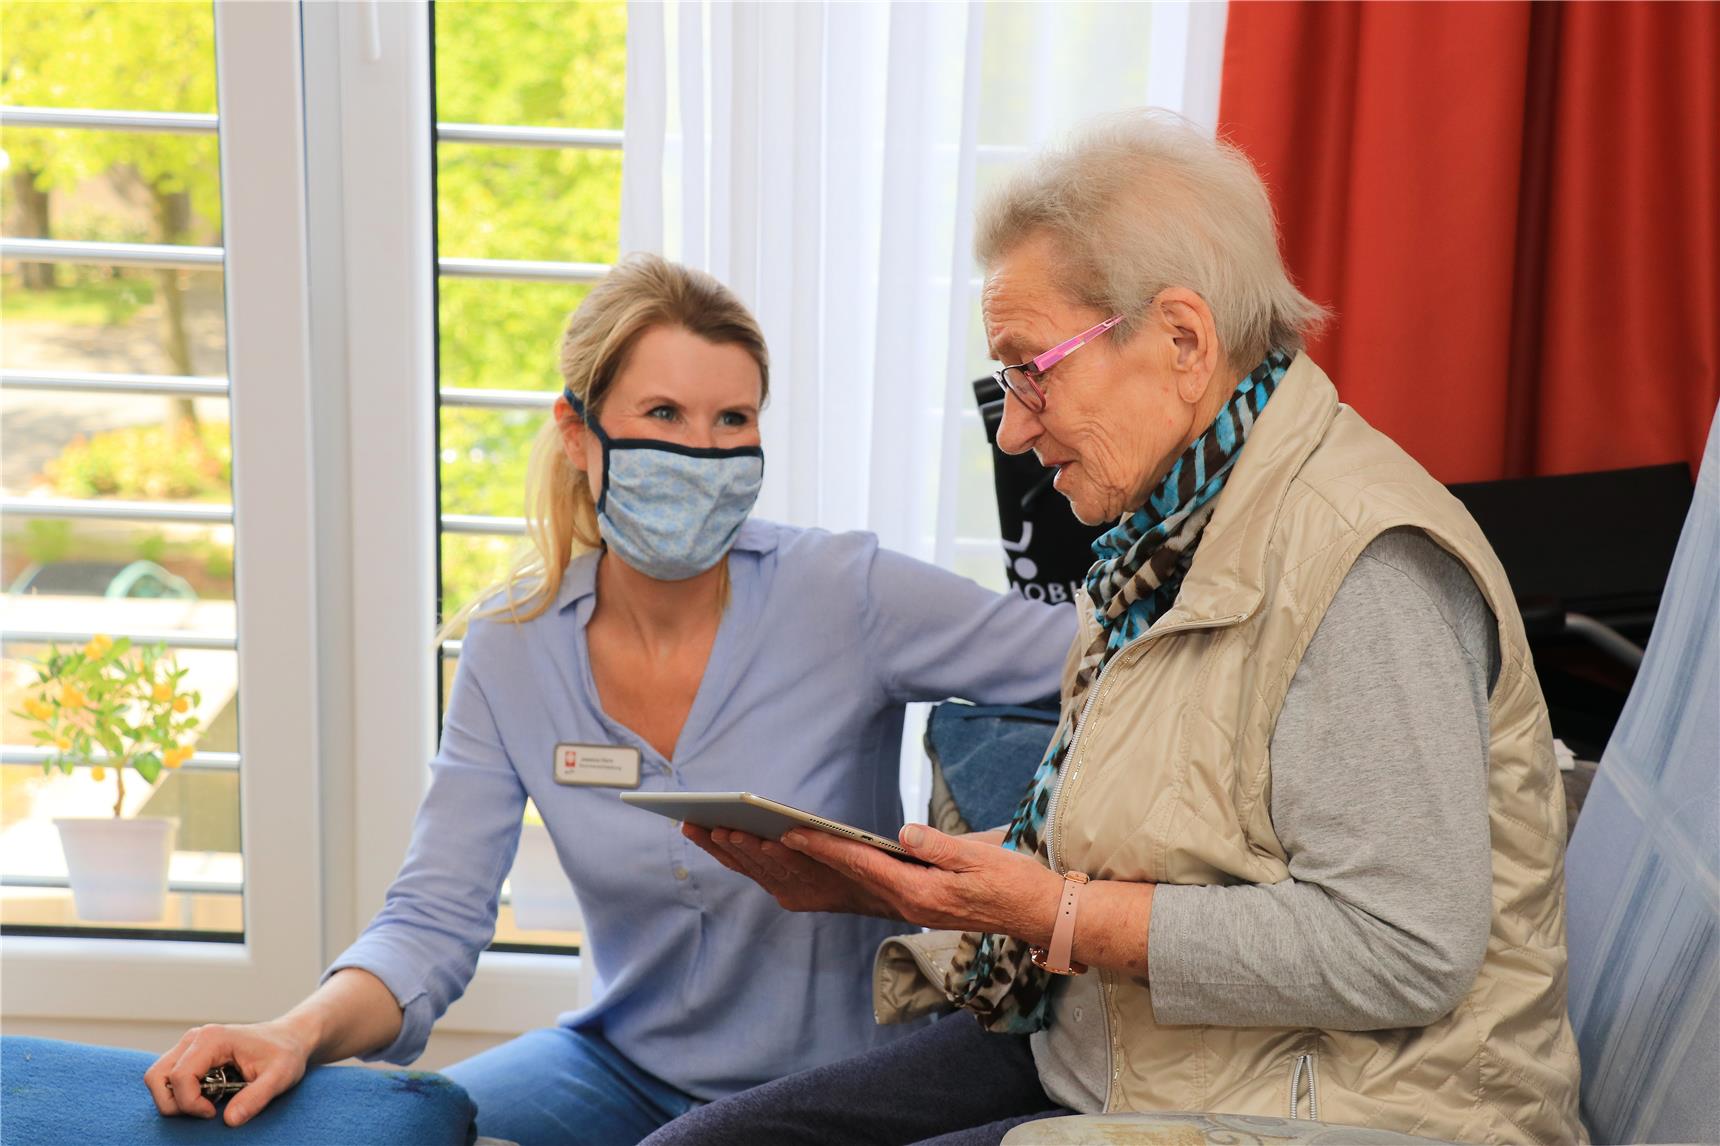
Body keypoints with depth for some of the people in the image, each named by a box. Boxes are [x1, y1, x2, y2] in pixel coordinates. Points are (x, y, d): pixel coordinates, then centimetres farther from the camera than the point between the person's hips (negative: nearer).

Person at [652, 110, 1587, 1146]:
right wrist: (864, 881, 5)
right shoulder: (1175, 534, 12)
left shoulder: (1359, 563, -19)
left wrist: (1059, 919, -22)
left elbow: (1403, 953, -26)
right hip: (1086, 1061, 9)